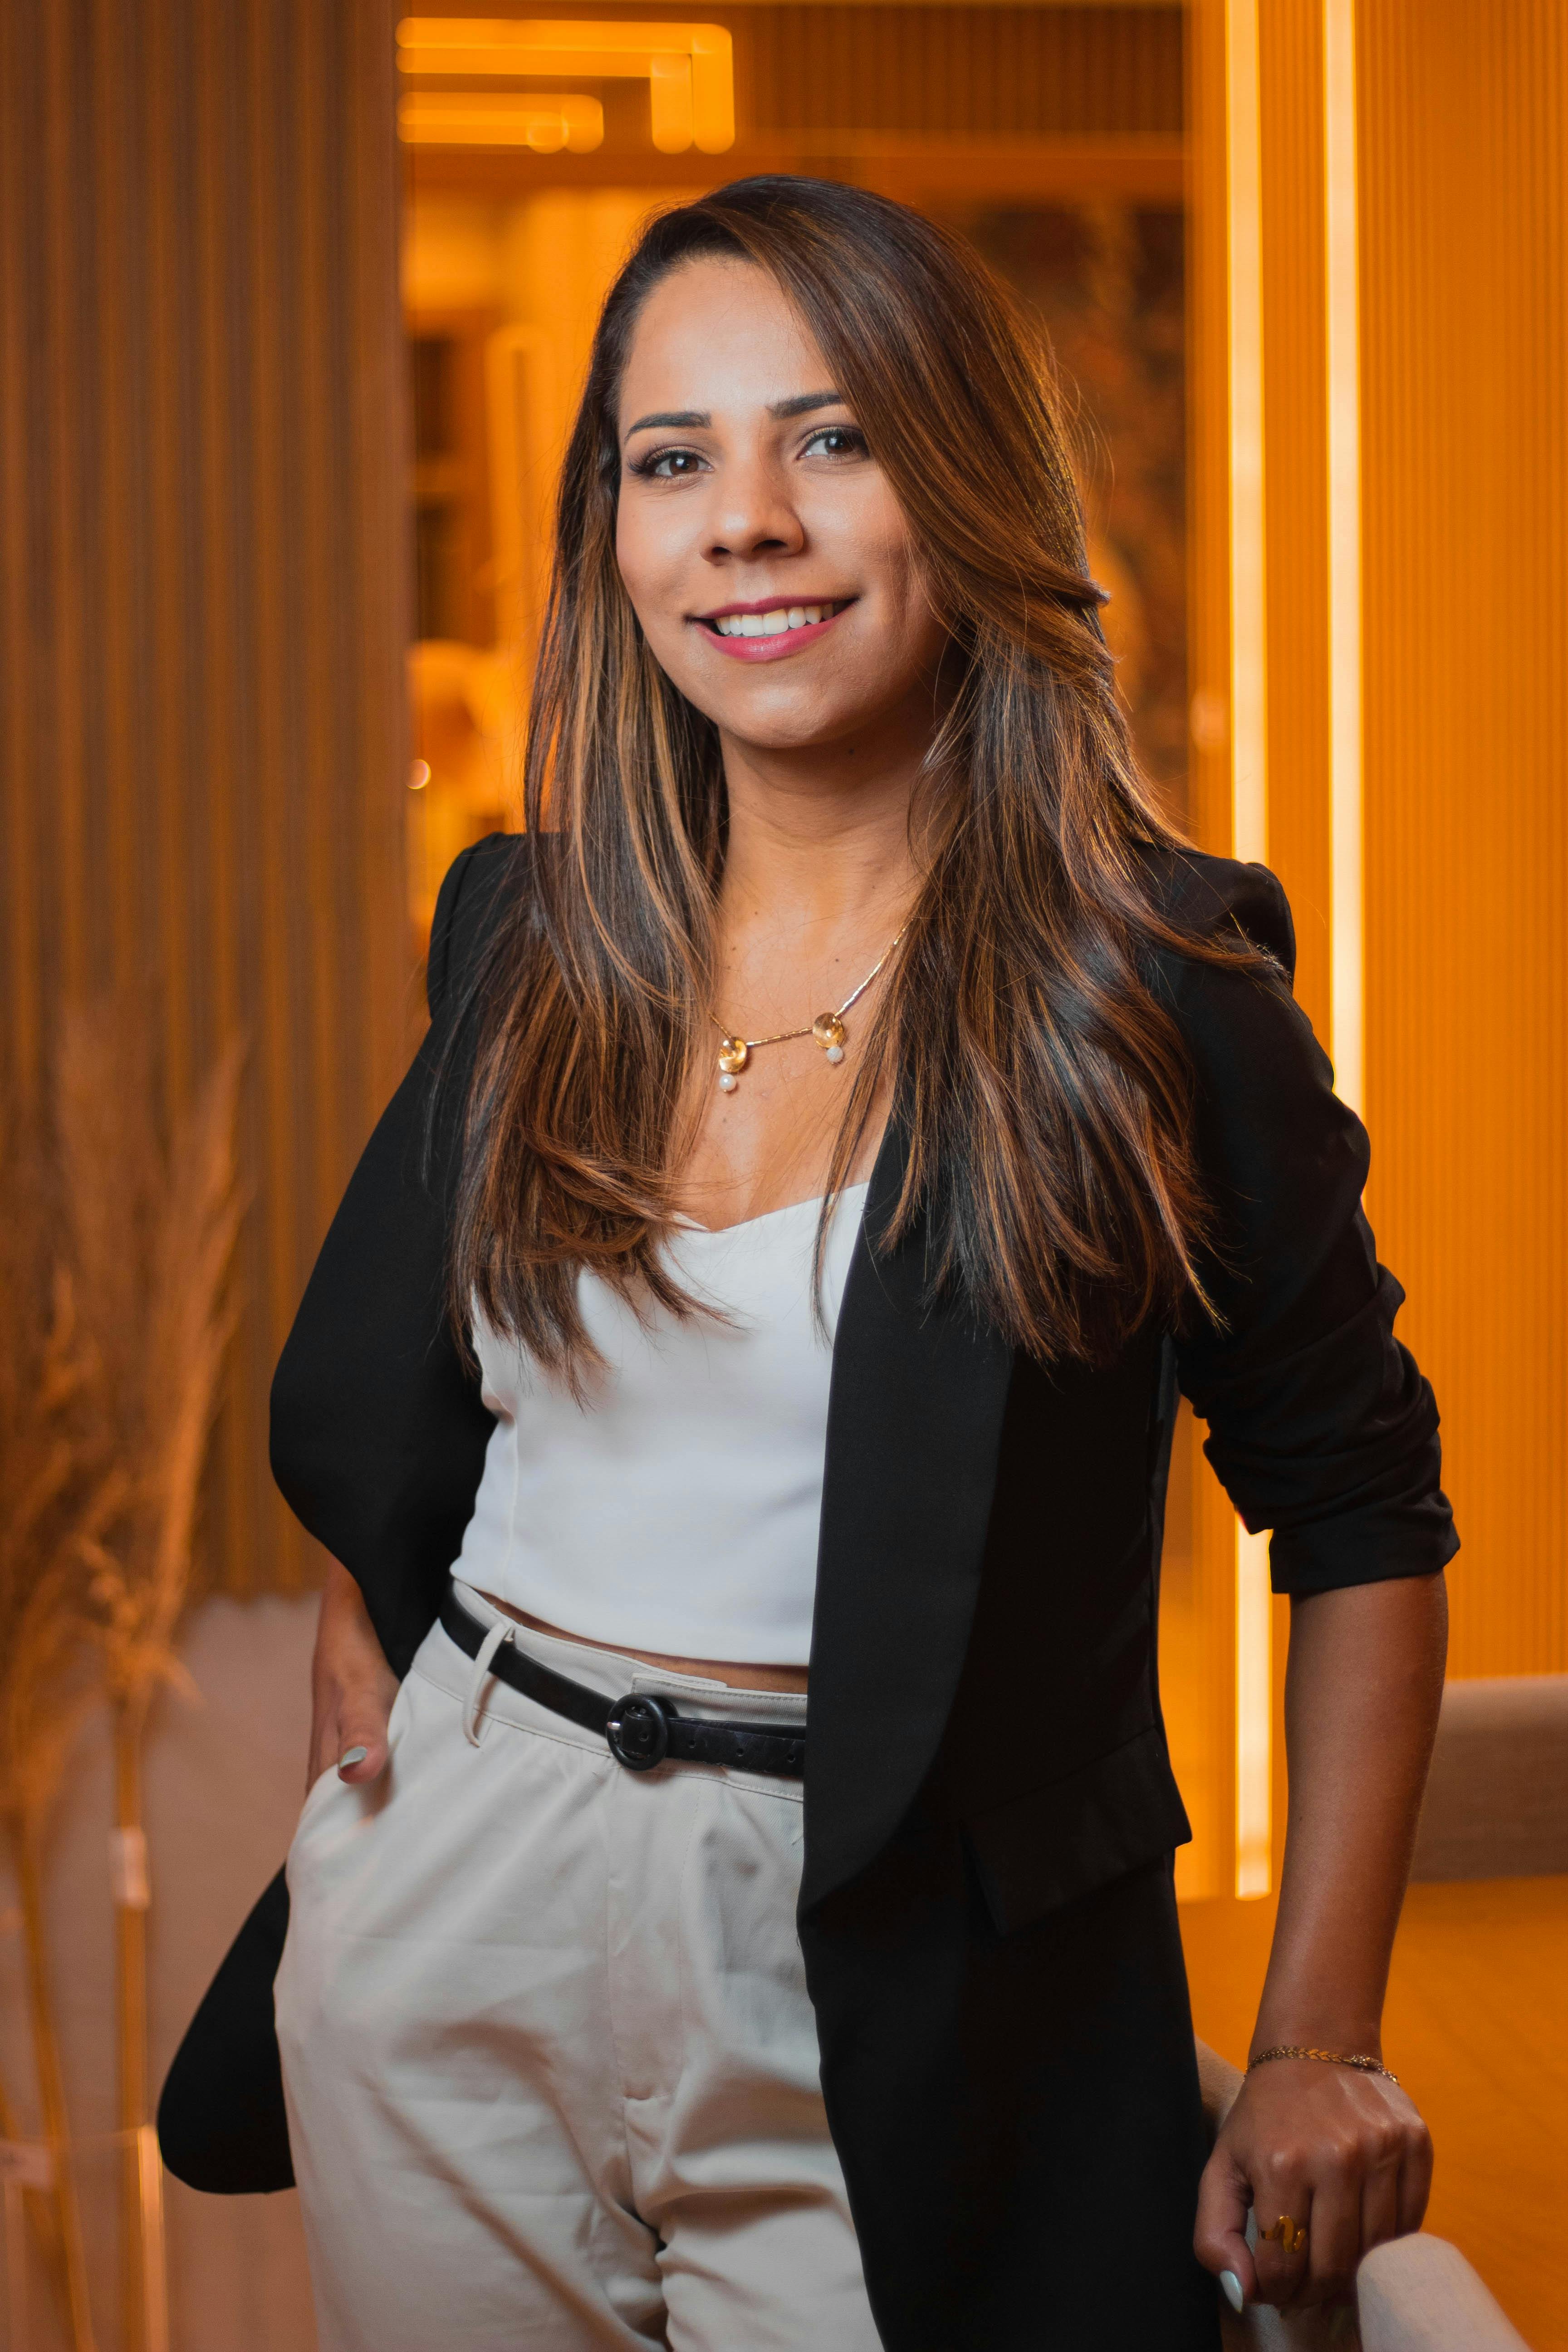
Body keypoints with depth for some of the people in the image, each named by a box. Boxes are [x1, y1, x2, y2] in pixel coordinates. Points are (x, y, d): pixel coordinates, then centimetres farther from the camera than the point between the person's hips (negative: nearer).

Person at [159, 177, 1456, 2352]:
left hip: (879, 2011, -4)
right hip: (452, 1928, 4)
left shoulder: (1152, 986, -10)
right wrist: (361, 1628, 5)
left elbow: (1362, 1508, -4)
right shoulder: (531, 934, 3)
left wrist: (1321, 2047, -7)